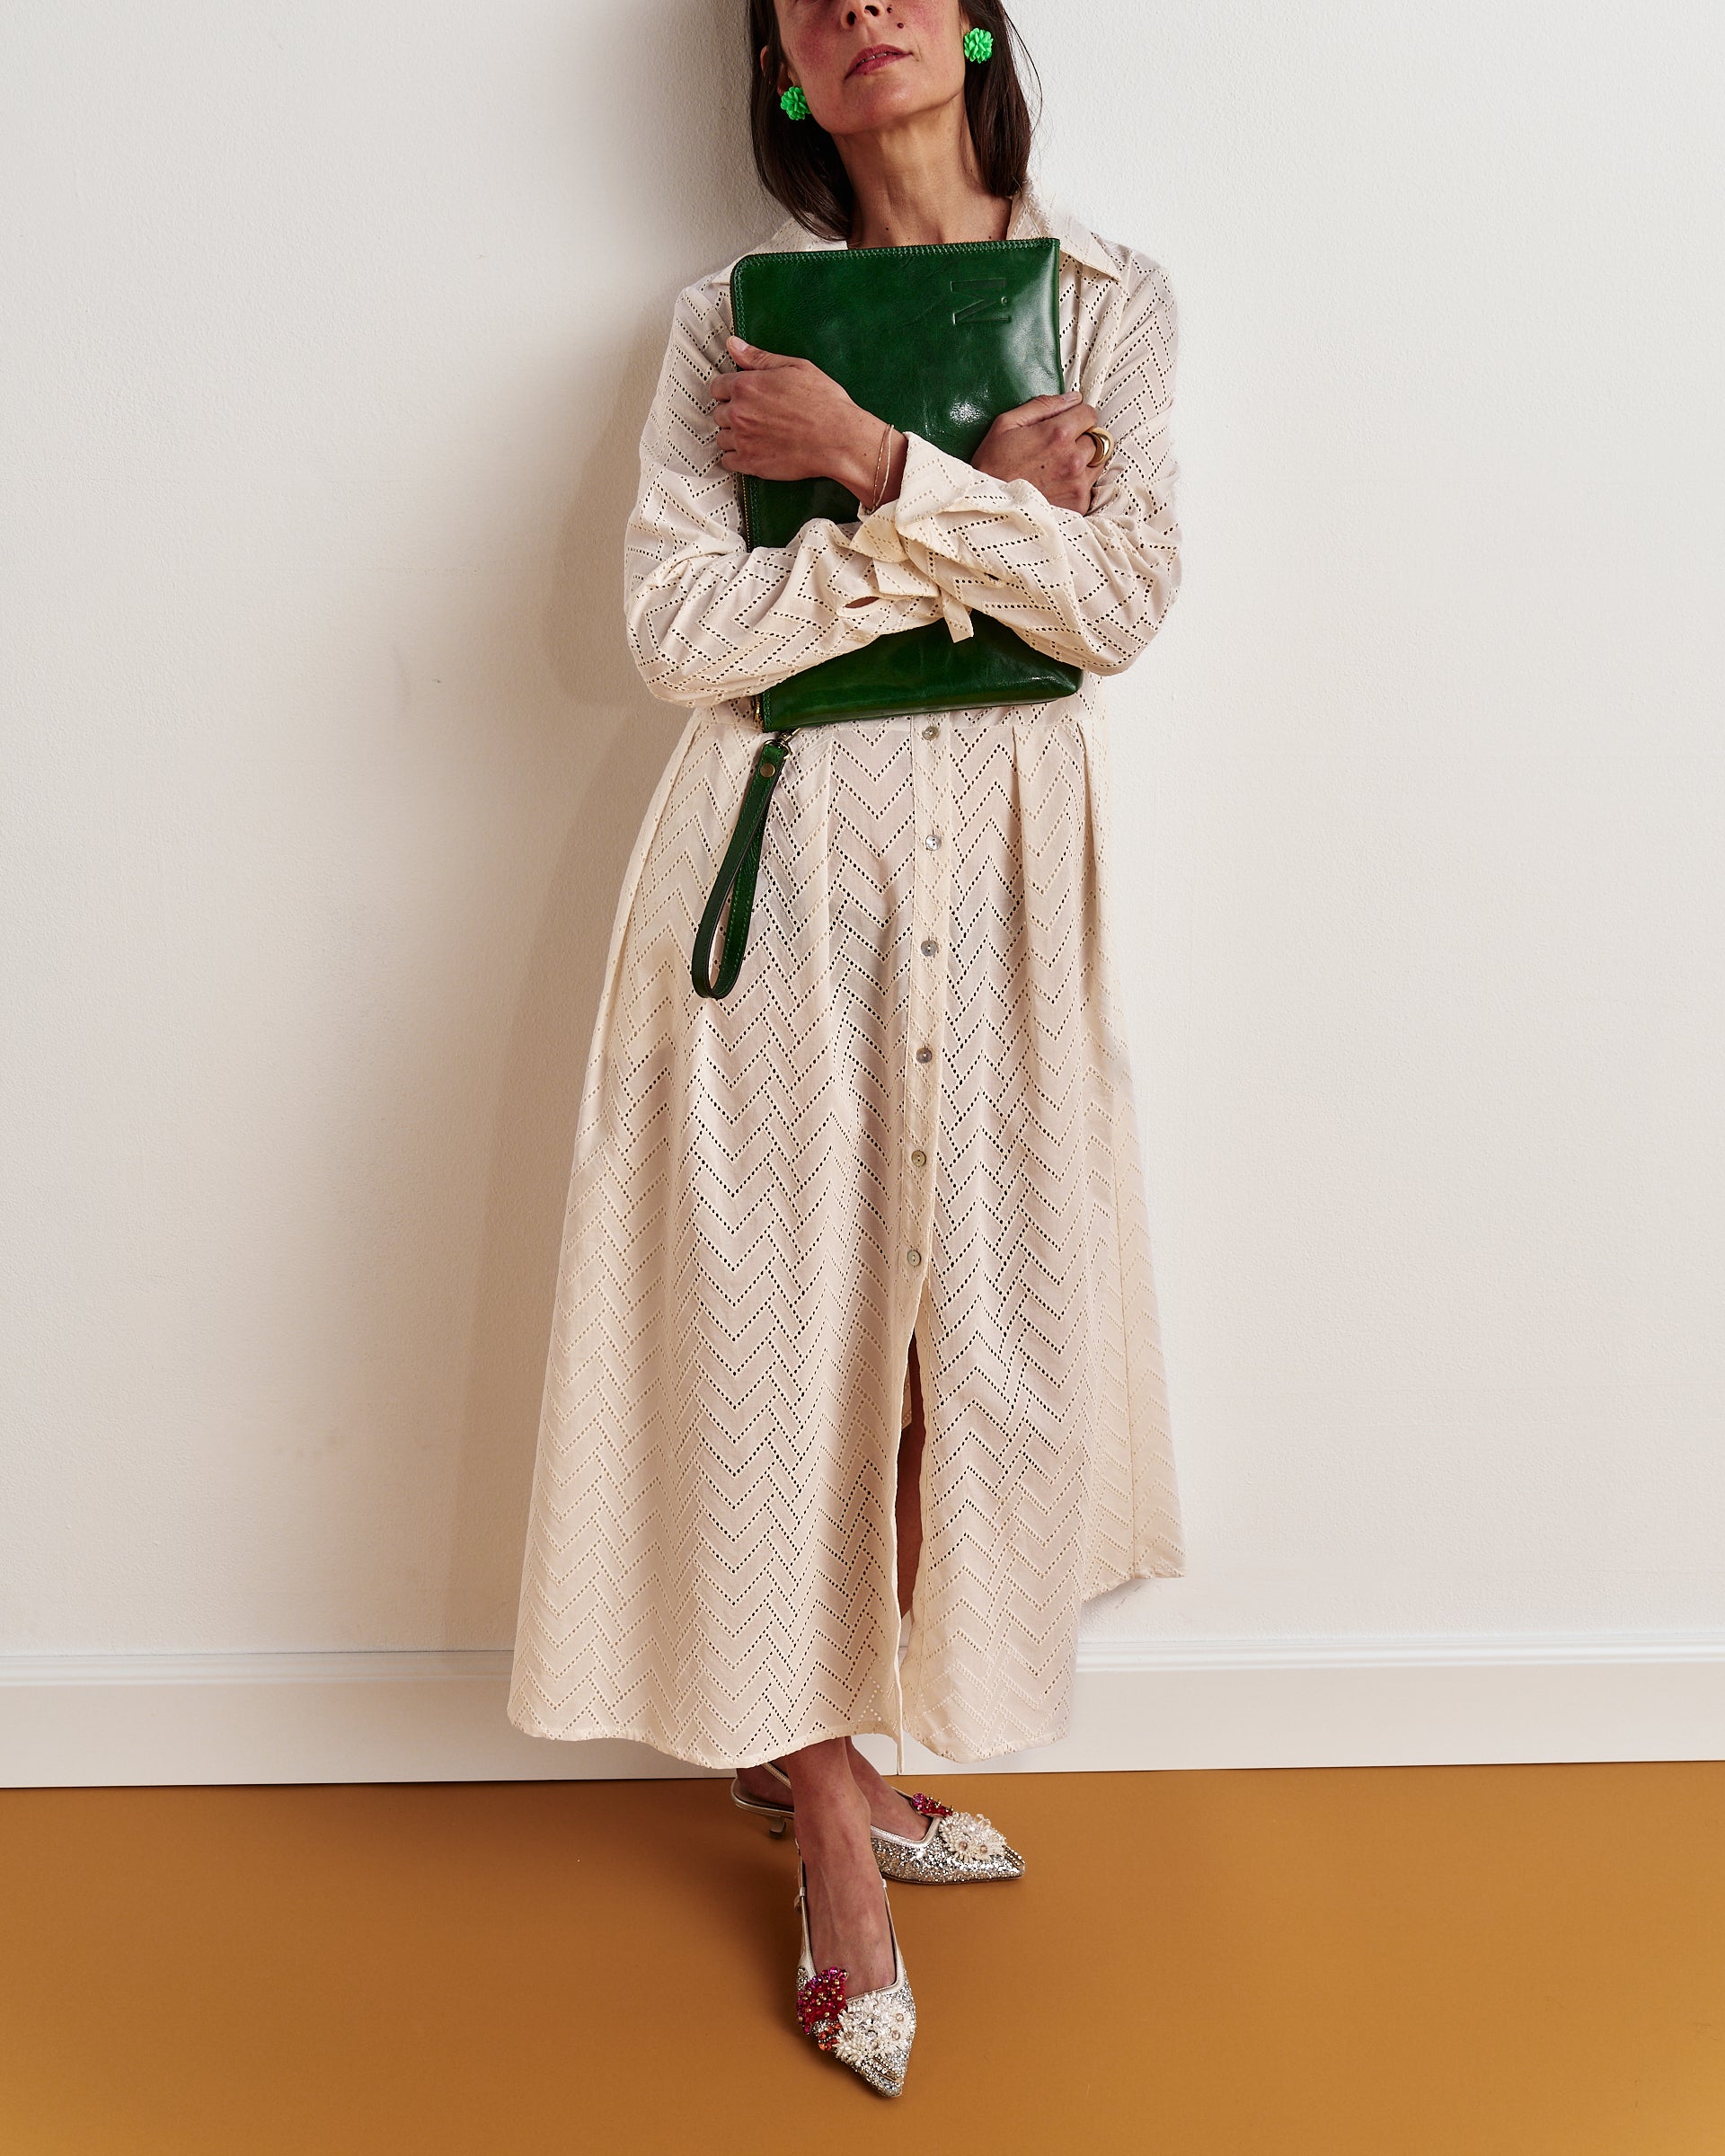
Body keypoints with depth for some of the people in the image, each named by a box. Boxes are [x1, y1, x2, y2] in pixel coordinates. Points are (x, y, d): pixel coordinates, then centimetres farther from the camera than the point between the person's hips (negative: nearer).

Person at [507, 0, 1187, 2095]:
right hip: (780, 856, -1)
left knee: (973, 1319, 4)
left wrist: (874, 464, -12)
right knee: (784, 1314, 0)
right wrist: (978, 520, -10)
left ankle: (810, 1739, 27)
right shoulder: (730, 320, 6)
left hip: (1002, 860, 2)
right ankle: (833, 1835, 16)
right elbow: (679, 628, -8)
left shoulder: (1109, 299, 9)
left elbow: (1126, 601, -6)